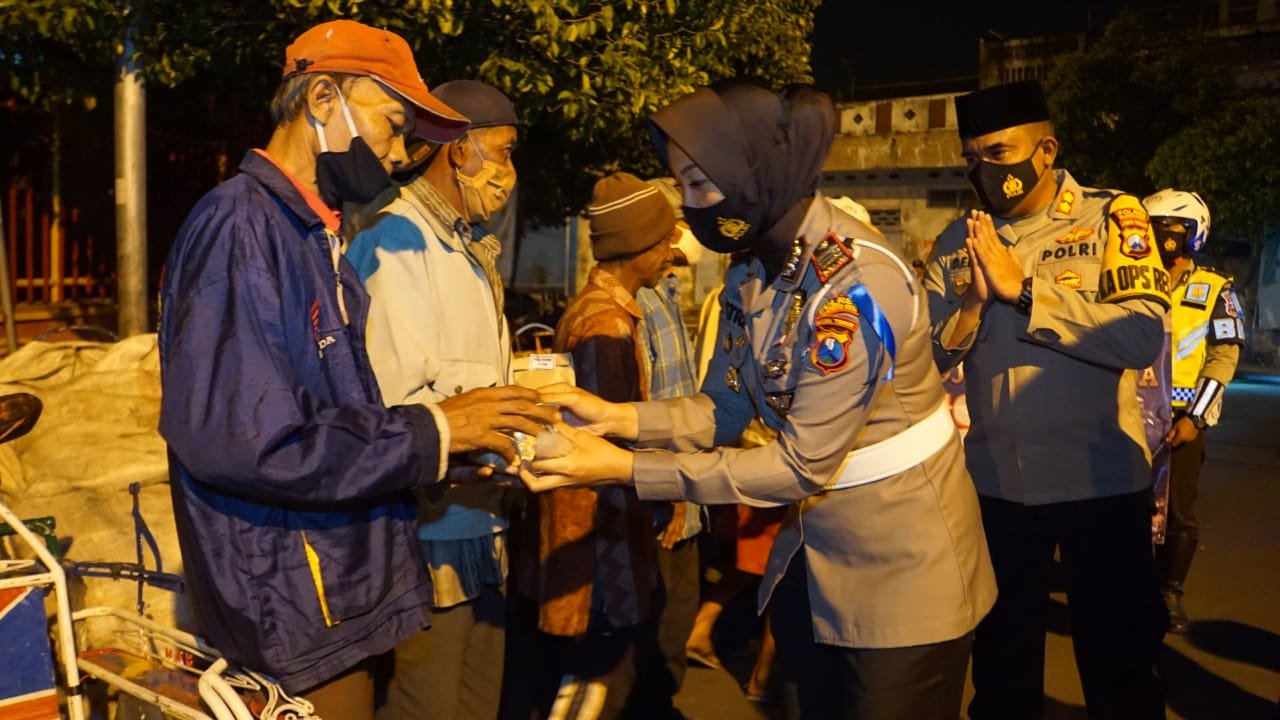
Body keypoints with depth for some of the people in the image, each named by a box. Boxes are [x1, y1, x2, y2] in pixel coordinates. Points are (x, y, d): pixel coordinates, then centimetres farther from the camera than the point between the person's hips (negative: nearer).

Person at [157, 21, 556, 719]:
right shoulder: (238, 223, -17)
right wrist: (430, 431, -19)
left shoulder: (319, 237, 12)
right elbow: (238, 440, -26)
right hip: (294, 618, -9)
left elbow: (338, 411, 10)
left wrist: (462, 430, -2)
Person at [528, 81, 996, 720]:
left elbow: (804, 464, -27)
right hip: (811, 557, 7)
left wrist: (625, 469, -28)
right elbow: (722, 410, 0)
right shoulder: (752, 269, -2)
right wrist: (615, 417, -17)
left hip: (899, 563, -7)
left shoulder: (857, 281, -28)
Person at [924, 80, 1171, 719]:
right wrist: (972, 305, -18)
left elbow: (1141, 337, -21)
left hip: (1100, 482, -3)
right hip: (995, 485, 3)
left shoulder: (1111, 217, -7)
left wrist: (1022, 289, -22)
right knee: (1001, 661, 19)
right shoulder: (958, 241, 3)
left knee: (1118, 666, 13)